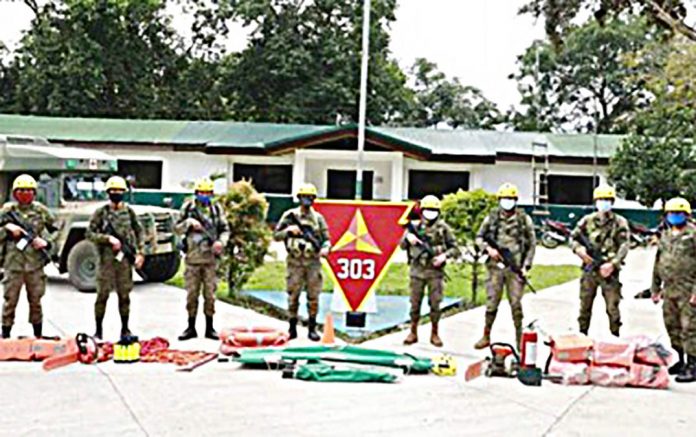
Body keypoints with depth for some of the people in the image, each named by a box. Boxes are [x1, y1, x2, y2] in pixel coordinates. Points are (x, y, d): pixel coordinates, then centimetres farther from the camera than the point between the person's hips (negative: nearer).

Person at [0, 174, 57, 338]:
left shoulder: (41, 211, 6)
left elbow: (54, 230, 14)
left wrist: (47, 242, -3)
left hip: (35, 264, 1)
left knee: (36, 301, 9)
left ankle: (38, 336, 20)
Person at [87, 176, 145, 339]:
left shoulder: (129, 211, 7)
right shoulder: (101, 212, 0)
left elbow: (139, 232, 12)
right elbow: (89, 233, -2)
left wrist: (140, 253, 3)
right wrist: (108, 238, -15)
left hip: (125, 258, 2)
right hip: (106, 259, -2)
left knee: (124, 295, 6)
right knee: (102, 295, -1)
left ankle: (125, 329, 16)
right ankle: (98, 330, 9)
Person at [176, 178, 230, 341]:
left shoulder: (216, 209, 6)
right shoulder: (188, 208, 4)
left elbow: (225, 229, 7)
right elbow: (177, 228, 5)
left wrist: (221, 241, -13)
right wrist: (189, 223, -13)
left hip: (210, 258, 0)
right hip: (192, 257, 0)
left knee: (210, 294, 3)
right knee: (192, 294, 4)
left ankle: (209, 328, 12)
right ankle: (191, 328, 13)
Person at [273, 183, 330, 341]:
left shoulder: (318, 218, 7)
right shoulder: (289, 215, 3)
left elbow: (326, 239, 7)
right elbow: (276, 235, 4)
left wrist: (325, 248, -14)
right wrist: (288, 230, -13)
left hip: (313, 262, 1)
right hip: (295, 262, -1)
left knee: (313, 297, 2)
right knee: (293, 296, 3)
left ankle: (312, 329, 9)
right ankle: (292, 328, 13)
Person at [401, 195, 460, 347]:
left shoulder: (443, 227, 2)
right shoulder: (415, 227, 7)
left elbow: (455, 248, 5)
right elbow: (402, 245, 9)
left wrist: (444, 256, -12)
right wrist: (408, 238, -12)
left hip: (435, 271, -1)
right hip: (417, 270, 1)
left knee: (435, 303, 0)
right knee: (415, 303, 5)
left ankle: (435, 333, 13)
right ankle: (413, 332, 15)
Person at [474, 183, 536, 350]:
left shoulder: (524, 219, 4)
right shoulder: (491, 218, 7)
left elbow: (532, 244, 6)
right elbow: (479, 237, 13)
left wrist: (526, 266, -2)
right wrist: (488, 248, -7)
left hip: (515, 268, -1)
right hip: (495, 266, 1)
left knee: (516, 304, -1)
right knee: (492, 303, 3)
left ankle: (520, 339, 9)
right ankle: (486, 336, 14)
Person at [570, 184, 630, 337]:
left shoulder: (620, 222, 1)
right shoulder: (587, 220, 7)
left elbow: (624, 246, -6)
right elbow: (573, 237, 11)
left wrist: (613, 264, -19)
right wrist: (579, 249, -10)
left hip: (609, 271, -2)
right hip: (589, 269, 2)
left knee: (613, 307, -1)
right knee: (585, 306, 10)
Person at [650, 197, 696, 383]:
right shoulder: (665, 236, 15)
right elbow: (658, 263, 21)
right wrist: (655, 288, 19)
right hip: (669, 290, 7)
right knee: (672, 326, 13)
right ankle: (680, 361, 26)